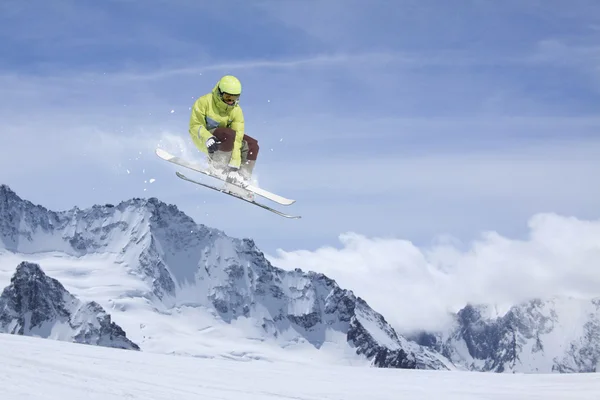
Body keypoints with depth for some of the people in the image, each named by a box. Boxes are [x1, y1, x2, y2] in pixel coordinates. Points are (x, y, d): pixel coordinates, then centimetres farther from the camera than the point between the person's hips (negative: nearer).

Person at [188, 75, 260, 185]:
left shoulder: (236, 111, -11)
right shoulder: (204, 102, -18)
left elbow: (237, 138, -18)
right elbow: (195, 126, -19)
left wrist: (234, 164, -27)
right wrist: (208, 138, -40)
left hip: (224, 139, 6)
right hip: (202, 138, -5)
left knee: (252, 145, -9)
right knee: (229, 134, -35)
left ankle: (243, 177, -8)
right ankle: (217, 164, -24)